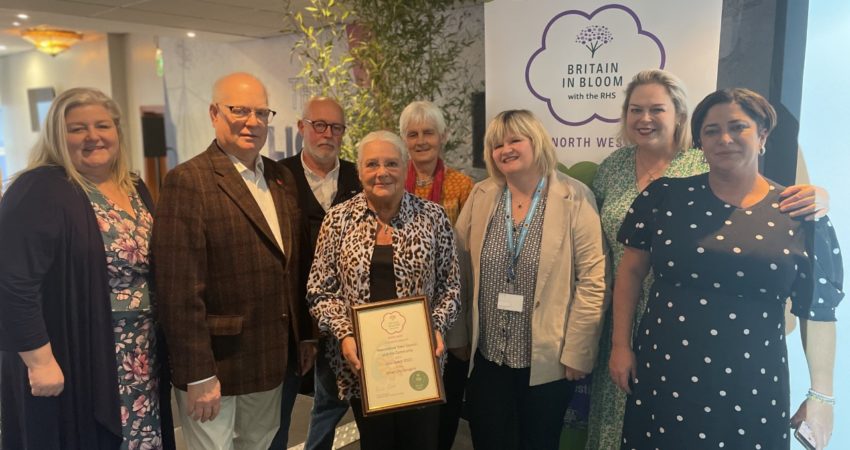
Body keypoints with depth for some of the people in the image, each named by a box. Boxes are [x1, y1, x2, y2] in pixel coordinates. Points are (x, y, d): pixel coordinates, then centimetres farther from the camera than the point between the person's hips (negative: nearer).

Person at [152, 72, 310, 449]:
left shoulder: (282, 178, 8)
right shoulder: (188, 181, -14)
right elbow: (180, 290, -18)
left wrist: (302, 339, 11)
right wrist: (198, 374, -18)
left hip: (271, 362, 7)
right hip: (215, 364, -6)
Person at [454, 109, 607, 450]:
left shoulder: (574, 197, -9)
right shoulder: (481, 196, 2)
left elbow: (593, 280, -10)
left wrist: (577, 352, -10)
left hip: (547, 360, -2)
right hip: (486, 356, 3)